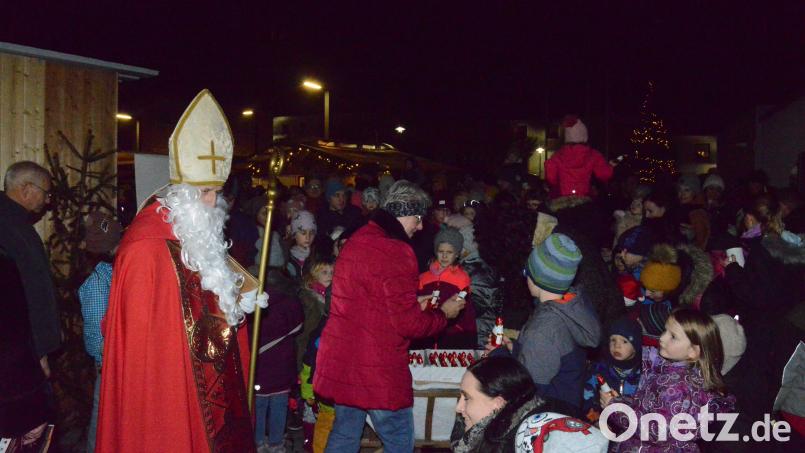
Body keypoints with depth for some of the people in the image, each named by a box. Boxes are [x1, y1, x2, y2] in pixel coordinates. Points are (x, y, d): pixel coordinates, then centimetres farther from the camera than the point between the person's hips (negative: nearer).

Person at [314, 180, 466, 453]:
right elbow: (408, 324, -18)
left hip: (341, 359, 9)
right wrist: (444, 313, -1)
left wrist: (413, 302, 20)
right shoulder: (395, 252, -19)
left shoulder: (356, 240, 9)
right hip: (377, 369, -9)